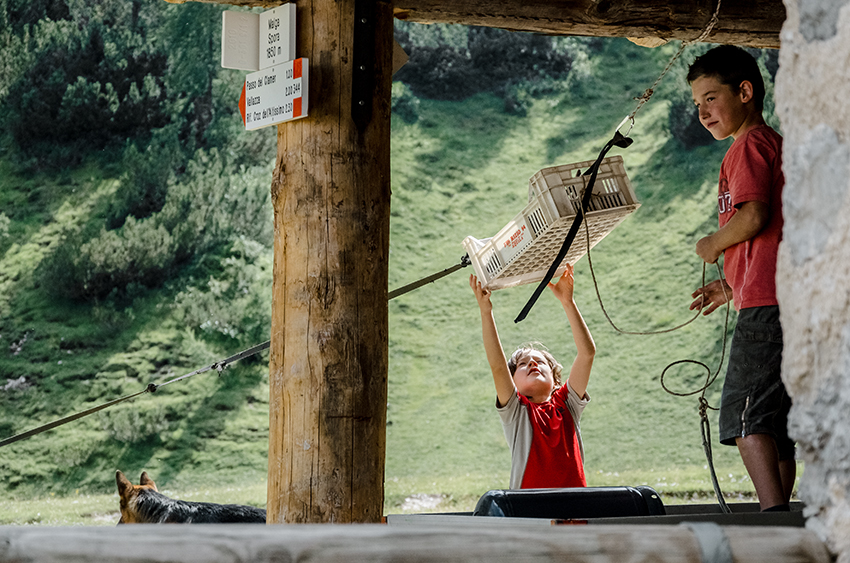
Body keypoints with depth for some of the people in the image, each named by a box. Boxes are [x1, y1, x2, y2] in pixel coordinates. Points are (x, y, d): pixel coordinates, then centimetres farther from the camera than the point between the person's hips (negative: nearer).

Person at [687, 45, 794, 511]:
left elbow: (754, 216, -19)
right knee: (777, 424, 9)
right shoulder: (777, 145, 25)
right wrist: (734, 286, 26)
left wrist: (714, 244, -1)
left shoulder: (749, 146, -3)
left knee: (747, 418, -13)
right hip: (790, 302, 10)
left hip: (766, 307, -10)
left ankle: (774, 514, -23)